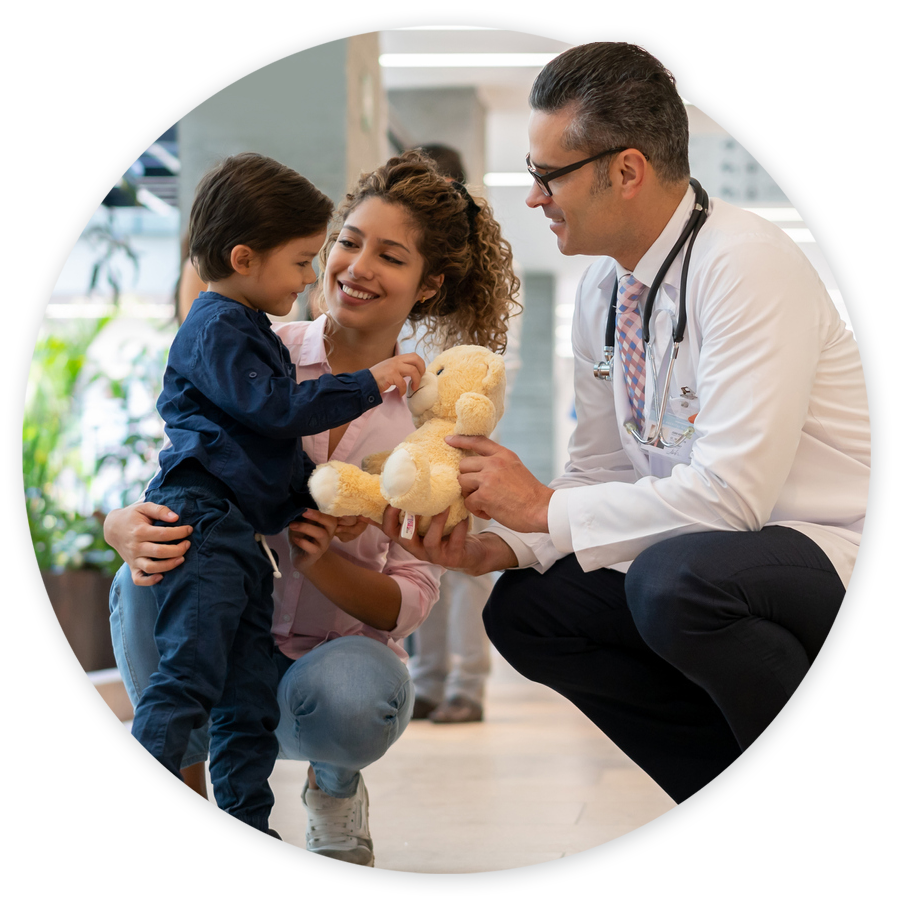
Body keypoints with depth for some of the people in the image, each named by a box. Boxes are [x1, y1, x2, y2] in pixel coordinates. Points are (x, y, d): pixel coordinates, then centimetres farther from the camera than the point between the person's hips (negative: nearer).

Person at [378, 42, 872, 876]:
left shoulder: (746, 265, -21)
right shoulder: (604, 288, 5)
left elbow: (731, 493, -28)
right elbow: (598, 472, 12)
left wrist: (543, 508, -19)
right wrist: (501, 547, -8)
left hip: (846, 562, -8)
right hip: (718, 568, 9)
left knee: (674, 578, -35)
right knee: (526, 609, -4)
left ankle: (843, 814, -8)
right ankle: (759, 809, 6)